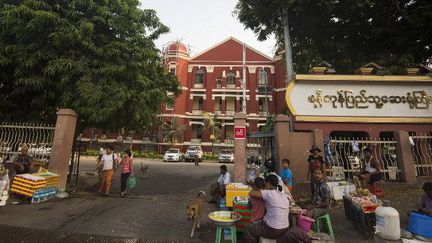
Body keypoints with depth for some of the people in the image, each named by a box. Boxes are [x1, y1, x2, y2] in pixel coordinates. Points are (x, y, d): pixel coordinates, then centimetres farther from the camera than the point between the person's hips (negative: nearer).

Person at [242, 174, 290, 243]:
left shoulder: (269, 193, -19)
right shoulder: (284, 196, 5)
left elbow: (251, 193, -22)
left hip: (272, 230, -8)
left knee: (250, 229, 15)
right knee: (257, 225, 28)